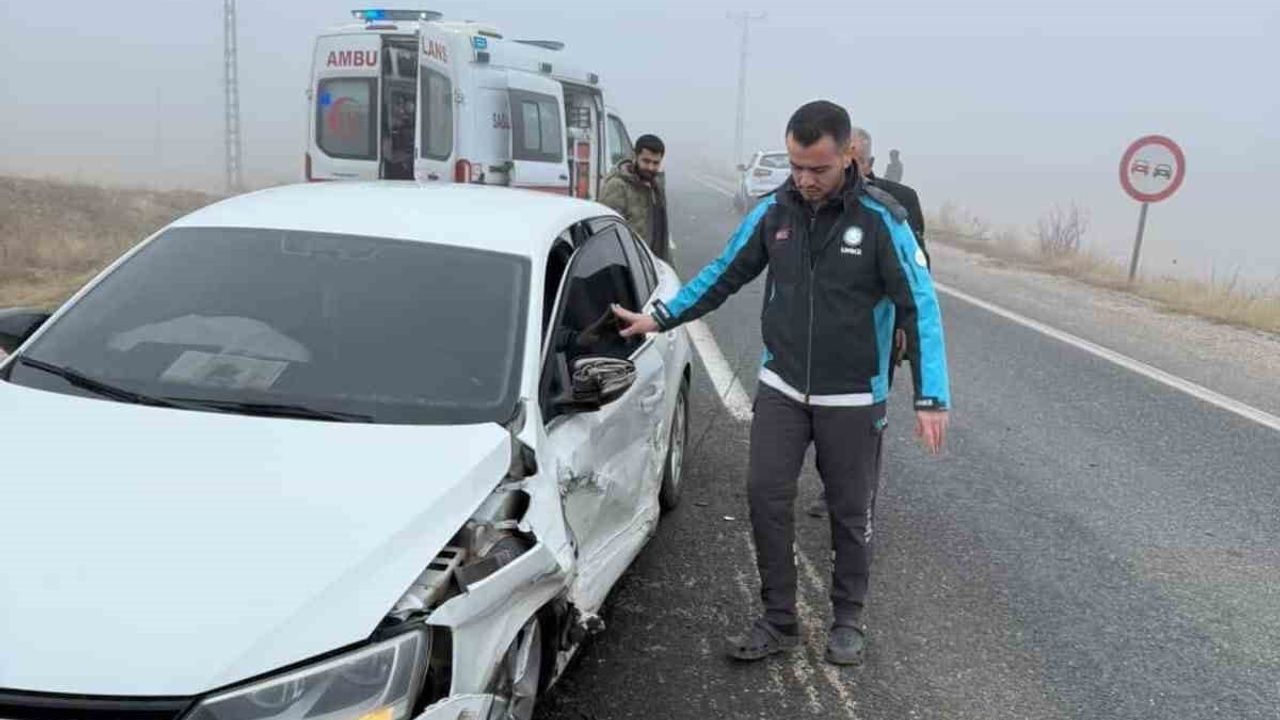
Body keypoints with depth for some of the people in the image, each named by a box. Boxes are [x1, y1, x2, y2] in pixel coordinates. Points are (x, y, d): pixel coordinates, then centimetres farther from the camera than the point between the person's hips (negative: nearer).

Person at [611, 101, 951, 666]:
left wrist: (931, 398, -17)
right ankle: (778, 620, 16)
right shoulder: (773, 212, -2)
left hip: (852, 398, -3)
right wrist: (661, 318, 4)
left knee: (848, 512, 9)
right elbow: (723, 275, 9)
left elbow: (920, 306, -12)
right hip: (781, 387, 3)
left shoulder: (881, 219, -13)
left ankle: (848, 619, 29)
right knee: (766, 496, 0)